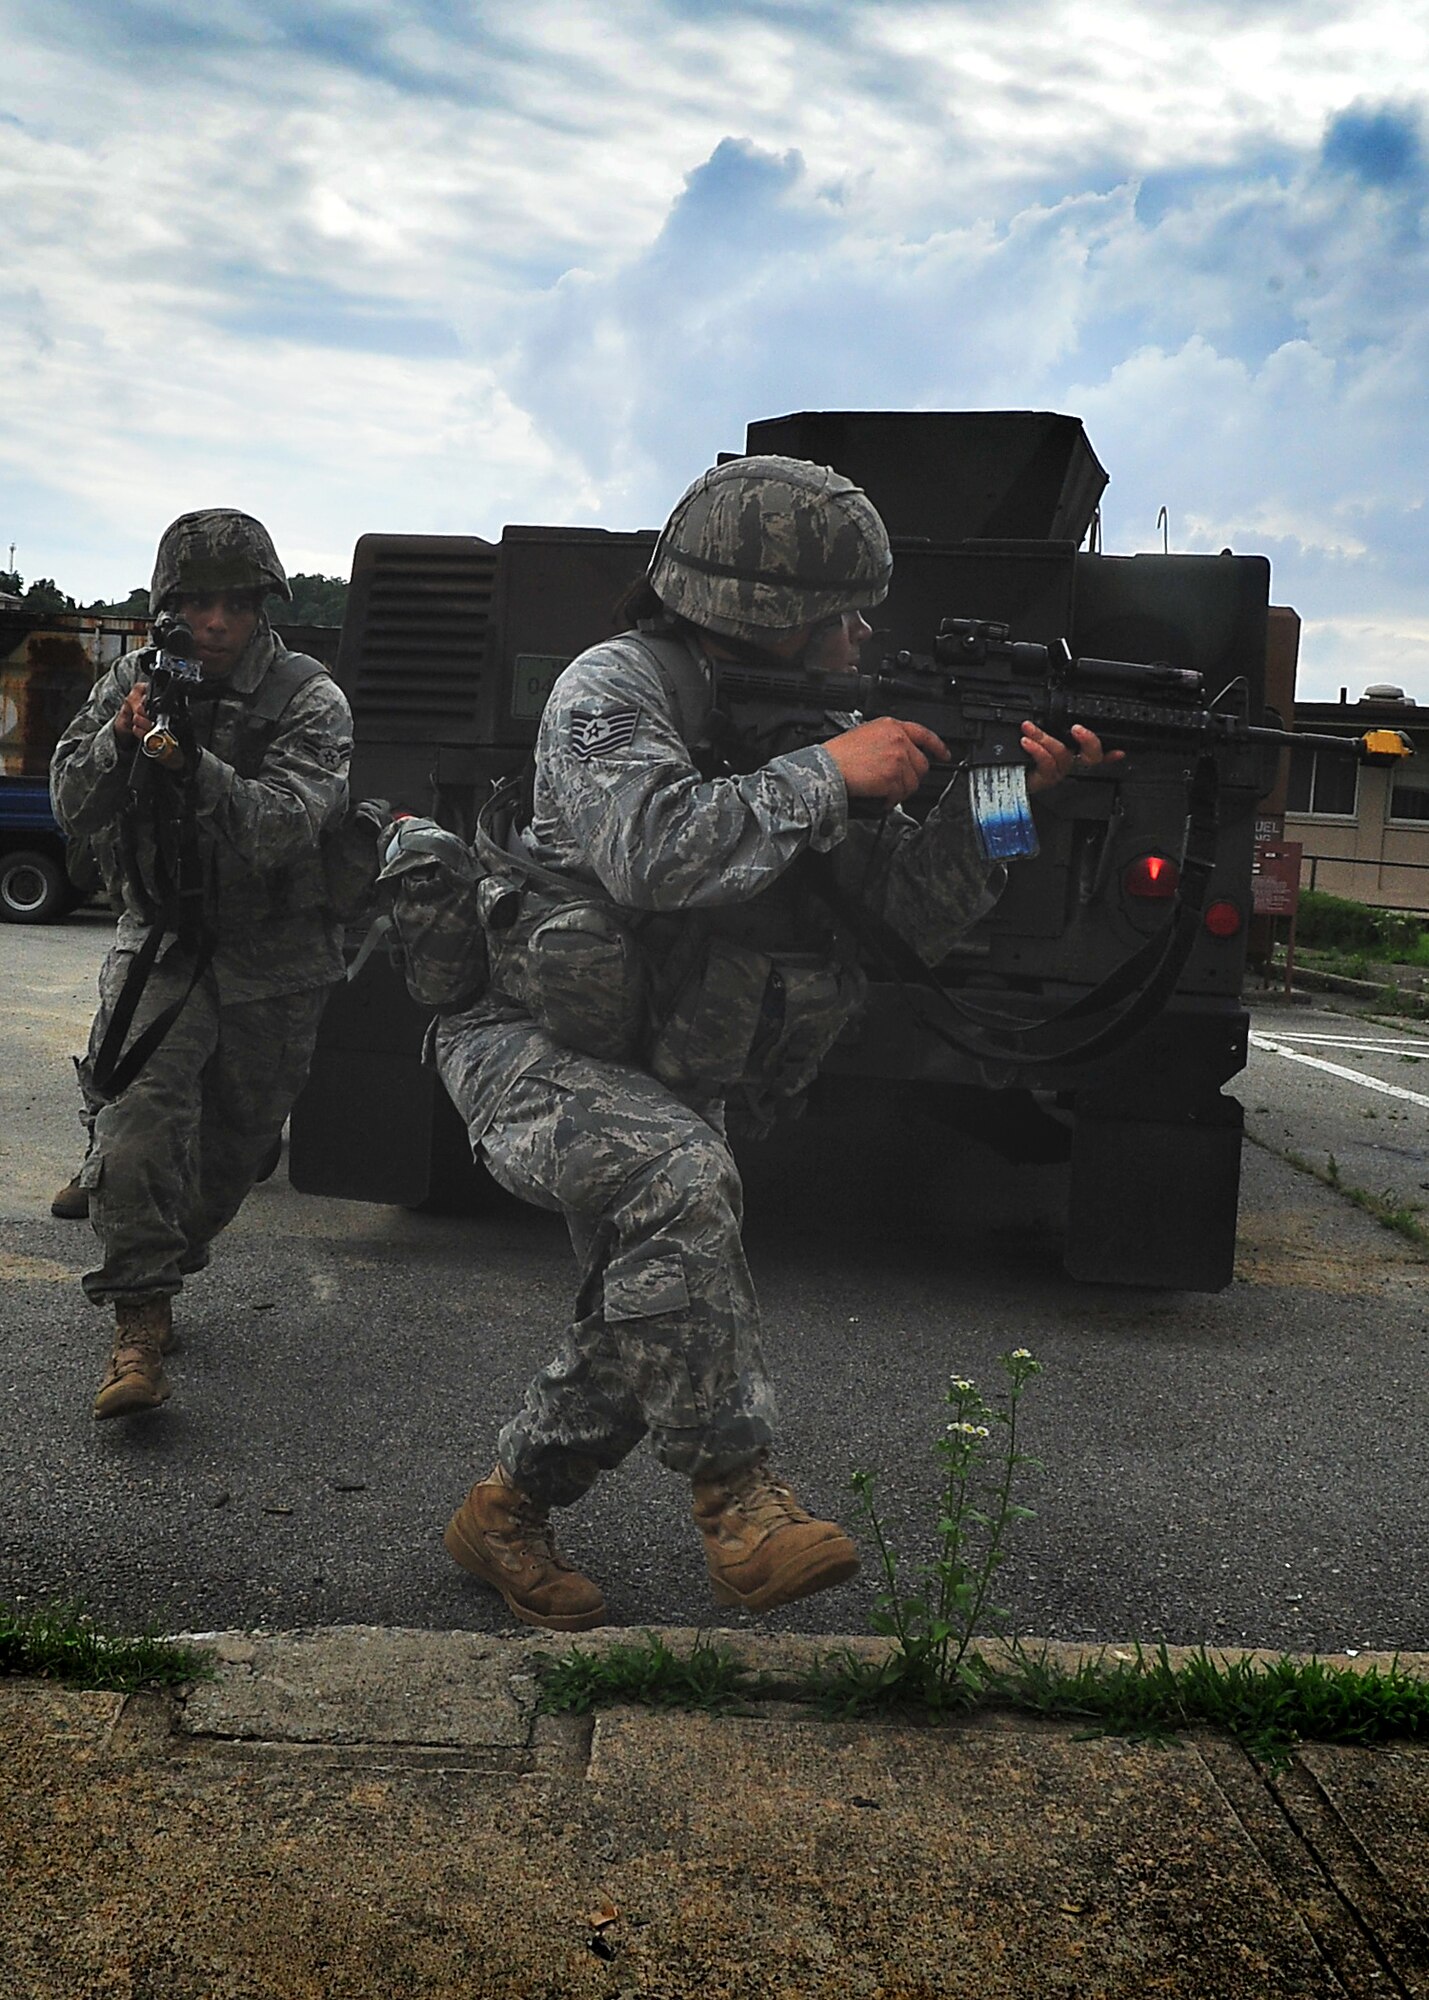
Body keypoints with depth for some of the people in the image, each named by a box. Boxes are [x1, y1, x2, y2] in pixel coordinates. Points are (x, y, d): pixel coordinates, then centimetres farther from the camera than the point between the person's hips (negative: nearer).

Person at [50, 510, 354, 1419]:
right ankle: (140, 1328, -15)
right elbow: (73, 806, -4)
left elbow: (286, 825, -27)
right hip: (163, 942, 1)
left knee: (235, 1147, 12)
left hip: (274, 960, -1)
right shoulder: (135, 680, 0)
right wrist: (121, 738, -23)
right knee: (141, 1114, -19)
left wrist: (191, 763, -41)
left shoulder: (309, 699, -12)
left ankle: (157, 1269, 38)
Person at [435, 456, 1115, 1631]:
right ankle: (738, 1497, -25)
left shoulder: (802, 723, 5)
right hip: (529, 1048, -7)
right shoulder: (615, 688, -15)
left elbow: (915, 909, 0)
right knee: (679, 1173, -33)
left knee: (652, 1319, 3)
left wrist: (1005, 796, -15)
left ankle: (506, 1513, 25)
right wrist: (827, 774, -28)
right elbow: (652, 854, -35)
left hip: (661, 1080, 8)